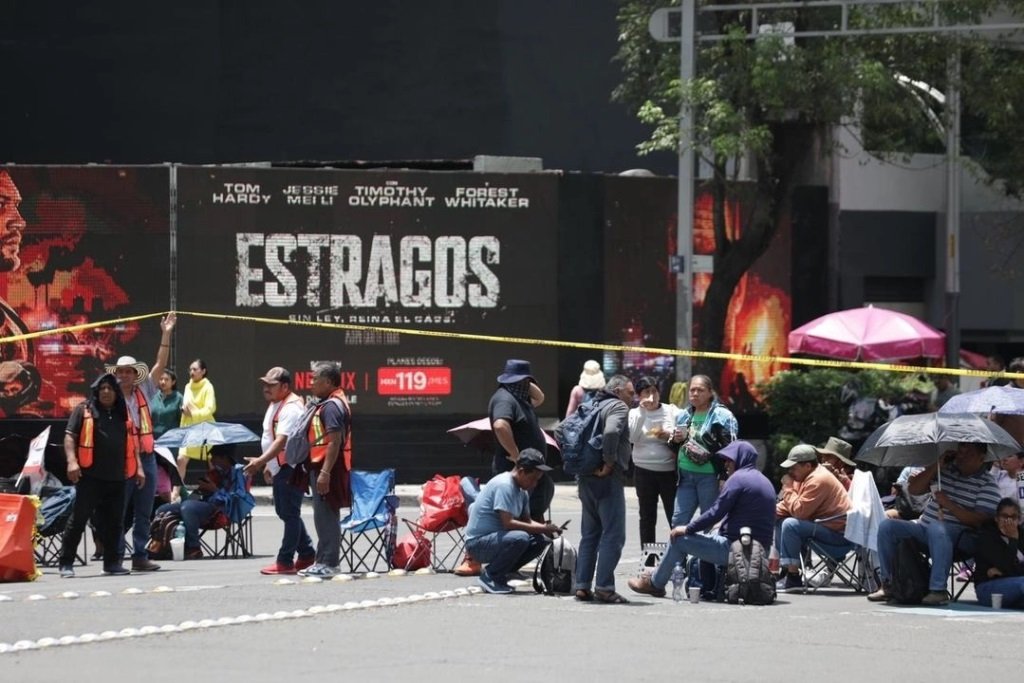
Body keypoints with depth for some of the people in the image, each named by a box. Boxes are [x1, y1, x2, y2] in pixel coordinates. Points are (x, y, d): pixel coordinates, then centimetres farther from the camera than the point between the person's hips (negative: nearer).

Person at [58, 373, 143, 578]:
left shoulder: (123, 414, 17)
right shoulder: (84, 410, 3)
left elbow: (132, 442, 23)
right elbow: (70, 436, -3)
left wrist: (138, 467, 16)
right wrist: (72, 461, -16)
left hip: (116, 477, 5)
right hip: (90, 475, -5)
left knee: (113, 521, 7)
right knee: (79, 519, -5)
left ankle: (112, 562, 16)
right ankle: (66, 563, -3)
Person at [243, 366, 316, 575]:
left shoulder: (291, 408, -18)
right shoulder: (275, 405, 16)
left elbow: (281, 441, -28)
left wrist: (260, 461, -35)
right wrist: (268, 465, 25)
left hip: (291, 469, -11)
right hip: (279, 469, 11)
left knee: (290, 514, -6)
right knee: (285, 512, 17)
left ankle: (285, 561, -4)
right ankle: (306, 554, 27)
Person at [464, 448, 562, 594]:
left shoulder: (522, 492, 11)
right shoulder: (504, 485, -19)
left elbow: (526, 521, 15)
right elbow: (508, 523, -26)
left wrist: (546, 527, -6)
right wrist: (542, 528, -24)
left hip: (495, 539, 9)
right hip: (478, 542, -9)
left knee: (540, 541, -3)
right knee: (520, 538, -32)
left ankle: (499, 574, 6)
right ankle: (490, 576, -13)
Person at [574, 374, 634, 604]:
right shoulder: (618, 407, -7)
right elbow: (611, 432, -27)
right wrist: (609, 462, -17)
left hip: (586, 479, 9)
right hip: (608, 480, -8)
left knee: (589, 534, 14)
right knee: (613, 535, -6)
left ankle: (582, 586, 12)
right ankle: (604, 587, -11)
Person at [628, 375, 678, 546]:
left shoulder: (672, 411, 2)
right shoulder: (635, 414, 4)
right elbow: (631, 437, -11)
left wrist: (670, 435, -16)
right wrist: (642, 411, -14)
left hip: (669, 471, -1)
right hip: (644, 472, 1)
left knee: (675, 516, -2)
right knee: (647, 518, 7)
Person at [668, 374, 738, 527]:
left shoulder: (722, 416, -7)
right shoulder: (684, 415, 14)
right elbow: (674, 446, 26)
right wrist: (675, 440, 2)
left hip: (709, 475, -6)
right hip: (686, 475, 6)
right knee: (678, 521, 4)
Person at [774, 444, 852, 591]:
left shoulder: (818, 480, -22)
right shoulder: (807, 476, 10)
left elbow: (799, 511, -26)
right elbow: (796, 504, 20)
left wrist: (788, 488, -14)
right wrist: (775, 510, 1)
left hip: (837, 531, -11)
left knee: (790, 524, -27)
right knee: (779, 520, 16)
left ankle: (793, 578, -23)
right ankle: (784, 570, 13)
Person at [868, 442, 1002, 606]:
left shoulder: (987, 483, -5)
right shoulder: (946, 468, 11)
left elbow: (980, 520, -16)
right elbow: (913, 489, 7)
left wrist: (948, 504, -21)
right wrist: (936, 467, -3)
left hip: (963, 537, -6)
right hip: (924, 529, 6)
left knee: (937, 529, -40)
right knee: (887, 526, -11)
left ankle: (938, 590, -41)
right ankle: (887, 584, -5)